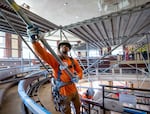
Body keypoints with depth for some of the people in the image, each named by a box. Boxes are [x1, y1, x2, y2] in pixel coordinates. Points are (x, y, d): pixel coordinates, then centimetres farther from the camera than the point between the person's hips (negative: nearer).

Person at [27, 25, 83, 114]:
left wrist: (77, 77, -19)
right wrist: (34, 40, -48)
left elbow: (80, 72, 4)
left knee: (78, 106, 31)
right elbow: (42, 53, -33)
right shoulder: (55, 59, -17)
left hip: (74, 90, 5)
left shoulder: (73, 61, -3)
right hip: (64, 92, -5)